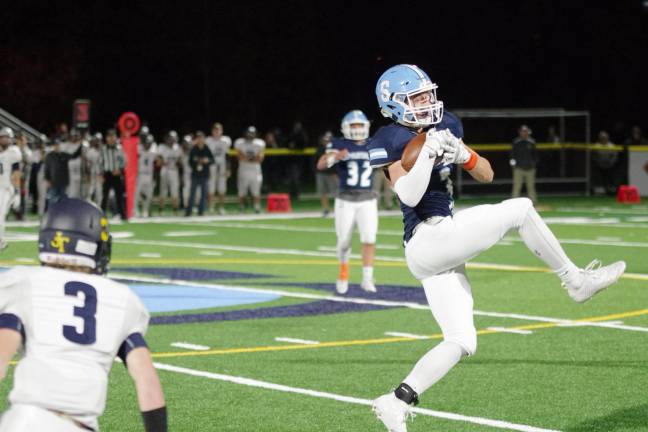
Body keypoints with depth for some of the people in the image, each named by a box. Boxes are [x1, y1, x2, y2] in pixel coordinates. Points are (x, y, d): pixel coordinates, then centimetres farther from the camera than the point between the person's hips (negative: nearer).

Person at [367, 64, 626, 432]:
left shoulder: (444, 126, 14)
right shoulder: (390, 142, -6)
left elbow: (487, 175, 14)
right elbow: (409, 196, -19)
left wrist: (463, 154, -6)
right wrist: (428, 152, -25)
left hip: (444, 249, 8)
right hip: (429, 239, -8)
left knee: (462, 343, 5)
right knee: (519, 209, -11)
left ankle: (397, 402, 5)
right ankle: (576, 280, 0)